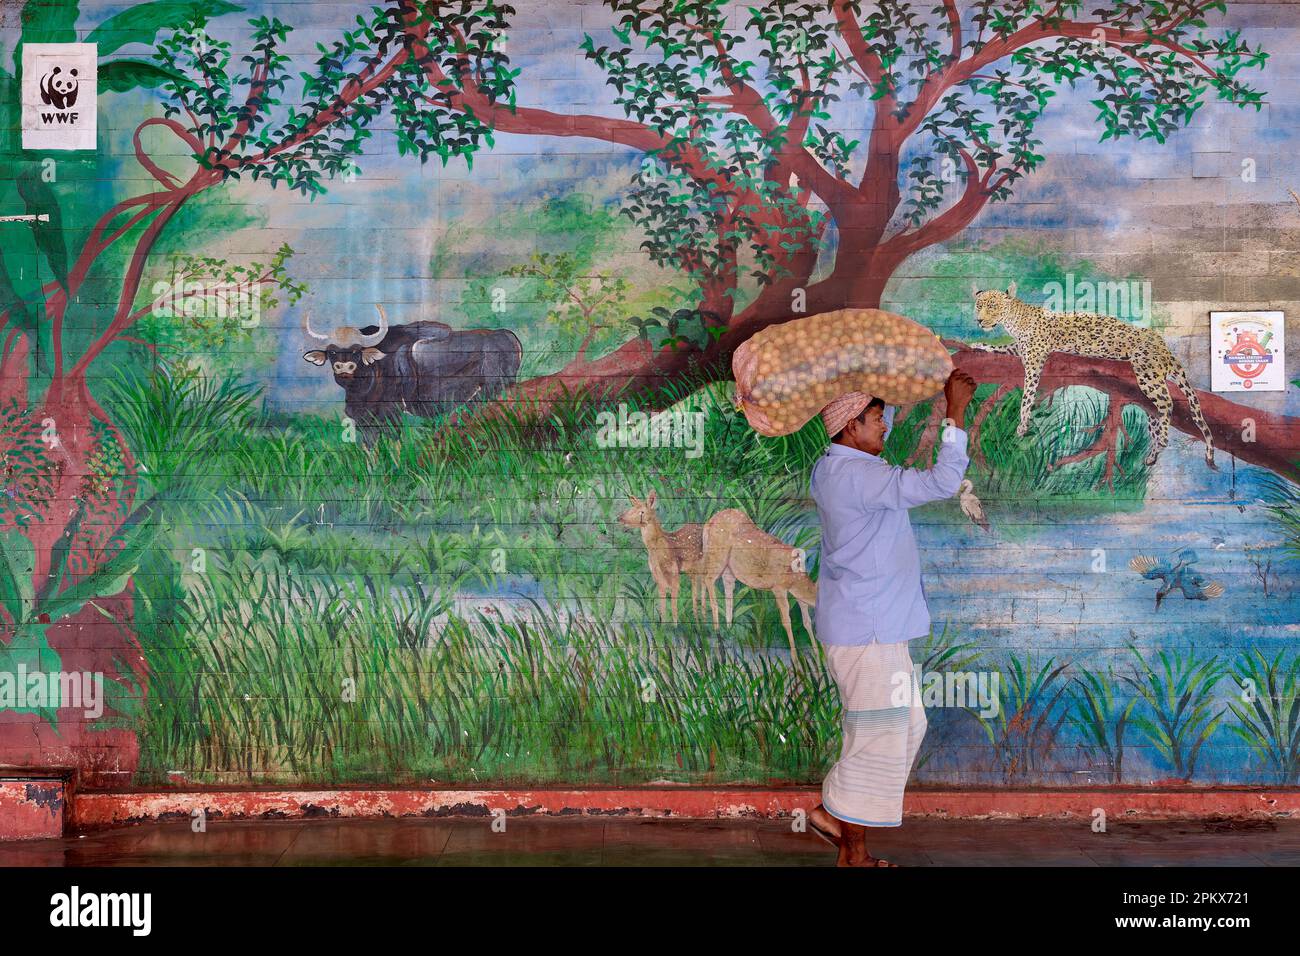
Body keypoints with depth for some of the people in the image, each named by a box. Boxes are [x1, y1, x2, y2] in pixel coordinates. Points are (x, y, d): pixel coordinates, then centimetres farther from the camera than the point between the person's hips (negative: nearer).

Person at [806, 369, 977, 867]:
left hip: (875, 623, 11)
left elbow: (878, 423, 29)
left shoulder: (833, 467, 10)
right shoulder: (857, 476, -21)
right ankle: (854, 853, 9)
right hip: (866, 626, -11)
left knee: (907, 724, 18)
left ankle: (832, 811, 25)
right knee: (877, 738, -1)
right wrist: (955, 412, -21)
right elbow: (941, 483, -26)